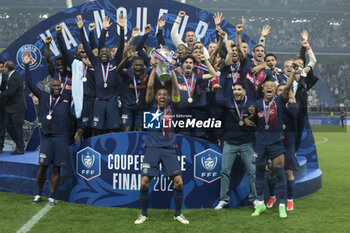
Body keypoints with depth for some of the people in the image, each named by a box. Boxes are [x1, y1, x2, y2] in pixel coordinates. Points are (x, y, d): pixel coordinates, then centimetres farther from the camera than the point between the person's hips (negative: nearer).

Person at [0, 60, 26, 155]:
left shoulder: (15, 78, -19)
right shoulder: (10, 77, 13)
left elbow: (10, 92, -23)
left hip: (17, 108, -10)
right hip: (10, 108, 10)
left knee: (18, 128, -2)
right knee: (8, 126, 14)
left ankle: (20, 149, 8)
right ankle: (19, 144, 27)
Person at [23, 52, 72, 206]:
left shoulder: (67, 98, 7)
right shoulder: (43, 97, 9)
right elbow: (30, 84, 11)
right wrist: (26, 65, 9)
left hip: (61, 137, 0)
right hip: (46, 136, 0)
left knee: (56, 168, 3)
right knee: (42, 167, 2)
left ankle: (51, 197, 12)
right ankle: (38, 194, 17)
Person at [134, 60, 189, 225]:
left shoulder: (171, 106, 11)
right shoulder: (152, 105, 10)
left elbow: (176, 87, 2)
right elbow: (150, 86, -1)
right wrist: (155, 67, 1)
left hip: (169, 148, 1)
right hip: (152, 148, -1)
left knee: (179, 182, -7)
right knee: (144, 183, -7)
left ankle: (178, 214, 13)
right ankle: (144, 214, 14)